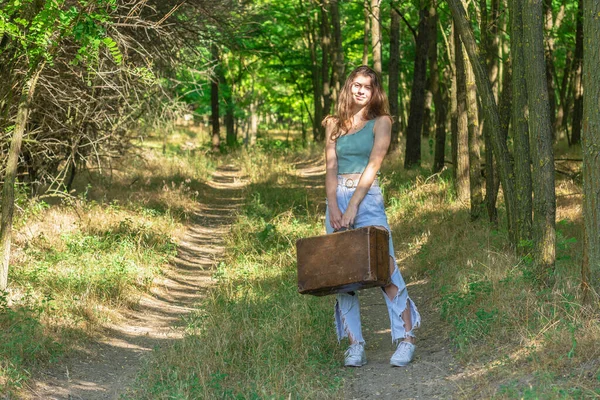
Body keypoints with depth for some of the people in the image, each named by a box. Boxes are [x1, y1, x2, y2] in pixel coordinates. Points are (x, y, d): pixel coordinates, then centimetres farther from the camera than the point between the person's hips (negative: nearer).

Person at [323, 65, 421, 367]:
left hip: (367, 198, -4)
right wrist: (334, 206, -9)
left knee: (385, 269, -13)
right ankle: (355, 345, 0)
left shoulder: (381, 122, 4)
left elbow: (373, 165, -6)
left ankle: (405, 339, -11)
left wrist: (353, 206, -15)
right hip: (337, 198, 4)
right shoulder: (334, 125, 15)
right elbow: (331, 168, 6)